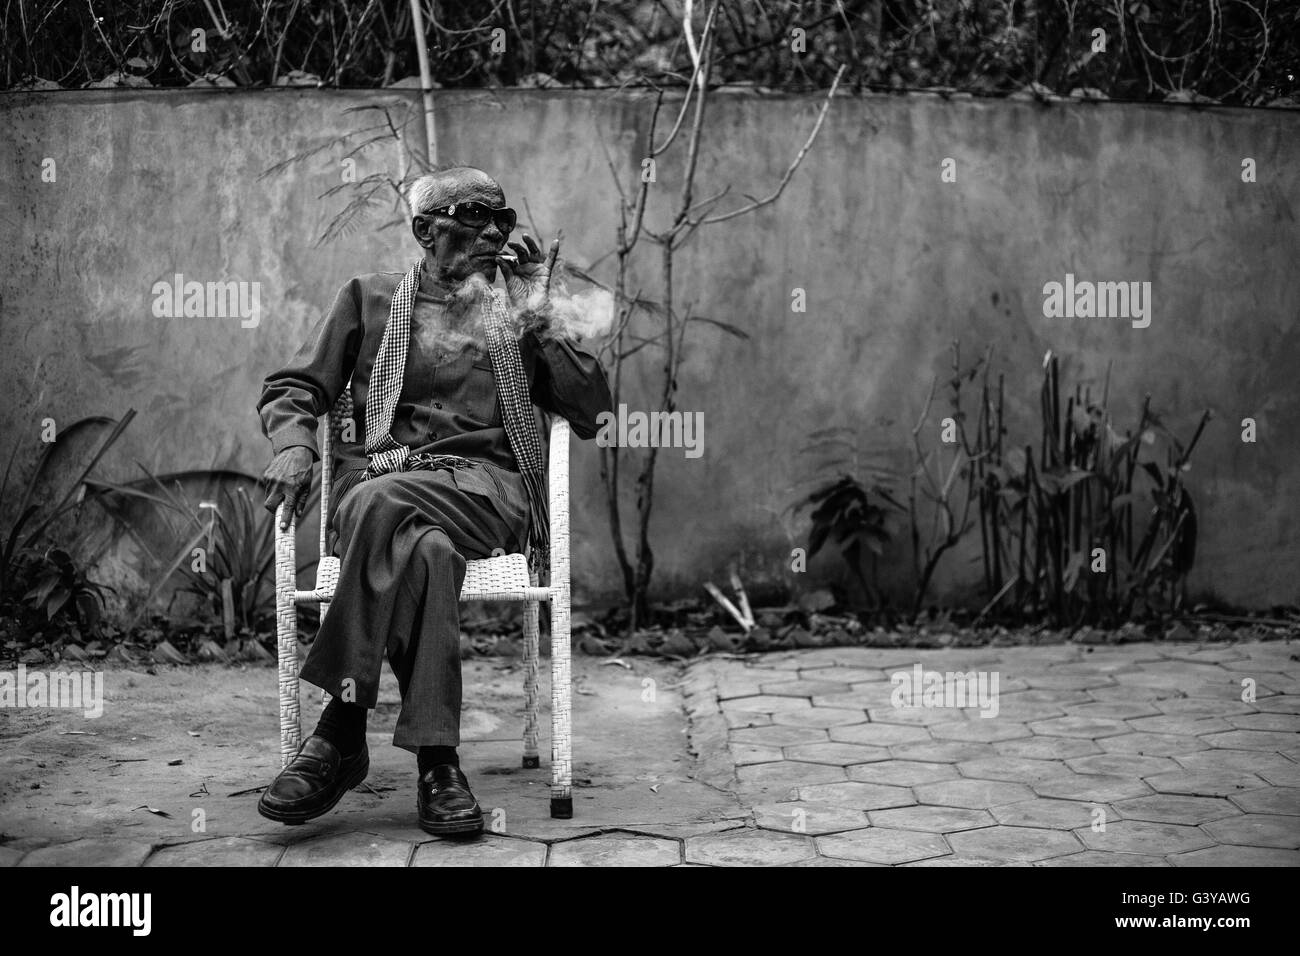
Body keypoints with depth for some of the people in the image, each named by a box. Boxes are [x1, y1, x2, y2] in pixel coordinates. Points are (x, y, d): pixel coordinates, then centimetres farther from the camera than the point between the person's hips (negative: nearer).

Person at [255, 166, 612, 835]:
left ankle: (343, 730, -34)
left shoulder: (515, 310, 22)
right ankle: (435, 762, -36)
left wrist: (537, 320, 4)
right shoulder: (370, 297, 20)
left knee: (383, 502, -36)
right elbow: (291, 388, 14)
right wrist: (293, 445, -9)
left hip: (484, 485, 0)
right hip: (375, 478, 0)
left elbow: (591, 412, 13)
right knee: (425, 549, -38)